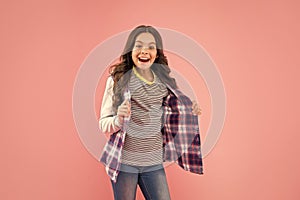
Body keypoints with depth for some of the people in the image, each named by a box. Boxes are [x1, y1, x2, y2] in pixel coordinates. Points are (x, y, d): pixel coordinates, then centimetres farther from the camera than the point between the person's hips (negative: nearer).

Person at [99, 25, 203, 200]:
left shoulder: (163, 80, 5)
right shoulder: (118, 79, -8)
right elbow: (103, 124, -6)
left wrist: (189, 112, 4)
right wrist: (119, 119, -27)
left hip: (154, 162, 4)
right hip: (124, 161, -3)